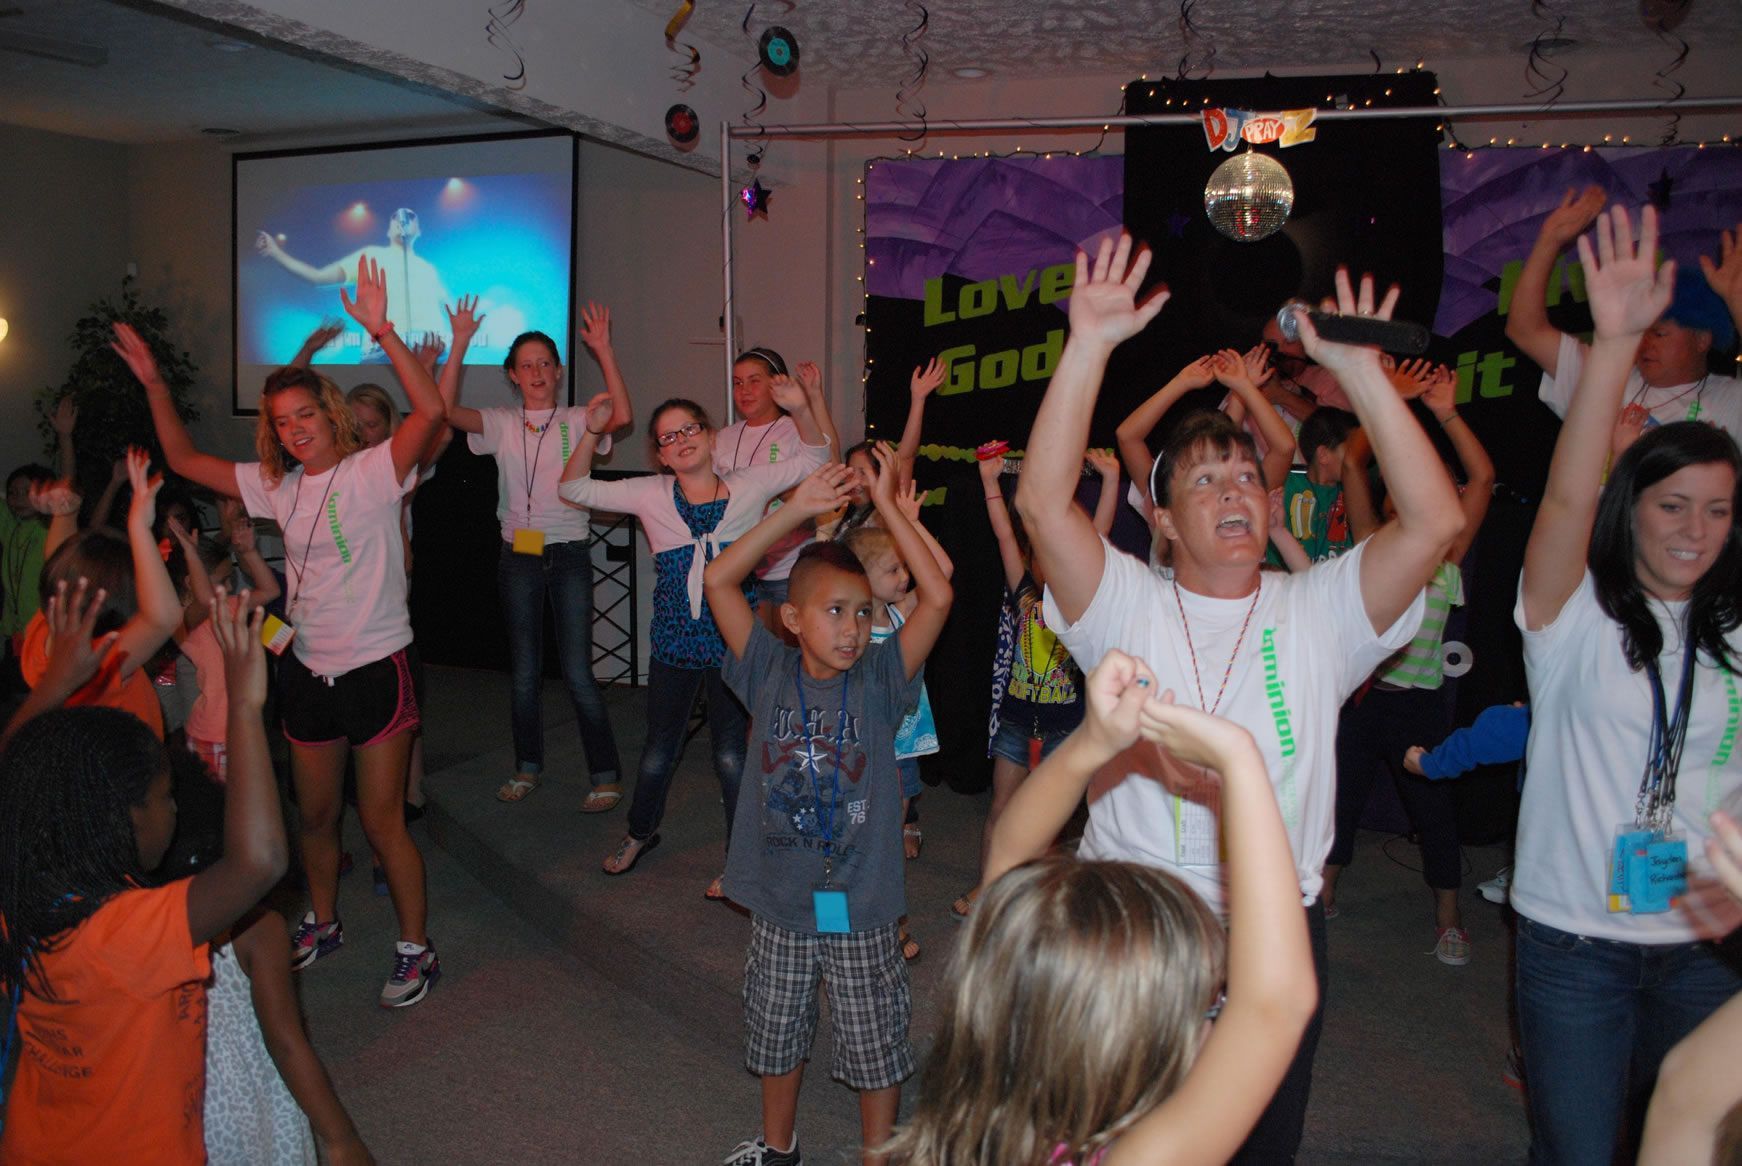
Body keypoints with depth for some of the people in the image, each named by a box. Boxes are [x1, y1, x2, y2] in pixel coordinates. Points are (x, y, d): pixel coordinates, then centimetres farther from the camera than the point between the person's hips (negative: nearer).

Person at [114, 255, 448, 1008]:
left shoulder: (372, 472, -12)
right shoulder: (278, 487, 7)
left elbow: (431, 412, -28)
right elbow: (184, 460, 15)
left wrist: (384, 333, -34)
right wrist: (154, 386, 8)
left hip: (376, 668, -6)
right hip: (308, 671, 6)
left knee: (381, 820, -1)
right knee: (315, 814, 19)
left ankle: (415, 948, 15)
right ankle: (322, 924, 40)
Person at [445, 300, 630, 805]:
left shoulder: (577, 422, 1)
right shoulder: (502, 424, 6)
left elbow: (622, 416, -19)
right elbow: (446, 410, -10)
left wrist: (604, 351, -23)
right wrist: (460, 345, -16)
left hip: (569, 555, -3)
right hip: (517, 556, 3)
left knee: (577, 673, -5)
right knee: (524, 671, 11)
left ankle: (606, 776, 6)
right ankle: (527, 768, 27)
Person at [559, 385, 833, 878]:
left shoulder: (748, 486, -1)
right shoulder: (651, 495, 1)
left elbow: (814, 457, 4)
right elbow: (574, 489, 2)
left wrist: (800, 409, -14)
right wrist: (591, 433, -12)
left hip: (732, 641, -2)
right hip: (673, 641, 2)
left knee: (731, 752, 4)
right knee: (660, 747, 16)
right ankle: (641, 831, 43)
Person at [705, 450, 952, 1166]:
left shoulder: (880, 679, -8)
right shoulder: (770, 672, -5)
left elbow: (938, 596, -19)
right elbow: (719, 580, -12)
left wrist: (887, 505, -17)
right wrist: (798, 509, -17)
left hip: (862, 902, -2)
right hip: (780, 898, 2)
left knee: (874, 1041, 12)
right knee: (776, 1029, 21)